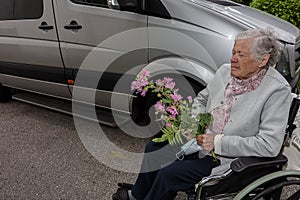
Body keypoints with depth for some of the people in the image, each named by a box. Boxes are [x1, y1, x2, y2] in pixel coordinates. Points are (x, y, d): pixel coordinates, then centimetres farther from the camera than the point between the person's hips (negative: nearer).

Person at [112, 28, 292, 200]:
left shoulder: (278, 90, -19)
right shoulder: (225, 71, -1)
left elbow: (269, 145, -24)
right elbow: (201, 99, 15)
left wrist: (218, 142, -25)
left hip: (227, 158, -6)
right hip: (201, 139, 7)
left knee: (169, 173, -17)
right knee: (154, 148, 5)